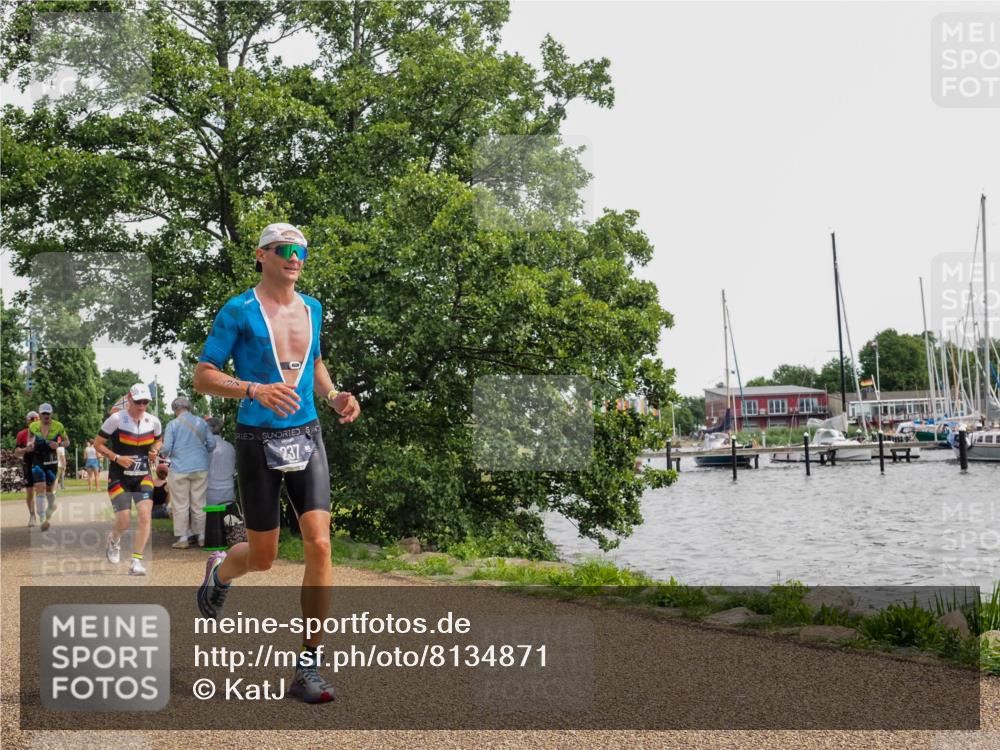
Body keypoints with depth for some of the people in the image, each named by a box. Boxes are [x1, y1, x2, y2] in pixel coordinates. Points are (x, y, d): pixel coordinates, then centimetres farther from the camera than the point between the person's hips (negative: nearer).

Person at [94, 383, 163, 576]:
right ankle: (114, 539, 33)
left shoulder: (153, 422, 2)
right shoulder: (116, 419, -10)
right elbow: (97, 444, -4)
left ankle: (136, 561, -6)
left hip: (143, 477, 3)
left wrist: (154, 450, -1)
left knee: (145, 515, -14)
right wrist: (116, 458, -17)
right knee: (123, 522, -5)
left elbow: (158, 440, 22)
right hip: (119, 477, -3)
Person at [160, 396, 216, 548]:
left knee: (181, 505, 3)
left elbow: (166, 448, -8)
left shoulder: (172, 424, -4)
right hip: (200, 468, 3)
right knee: (199, 503, 9)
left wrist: (166, 455, 15)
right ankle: (202, 536, 13)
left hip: (180, 469, -3)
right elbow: (212, 443, 6)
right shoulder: (201, 422, 5)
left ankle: (183, 538, 4)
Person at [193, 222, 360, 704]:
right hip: (258, 442, -4)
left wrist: (334, 397, 7)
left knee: (319, 545, -11)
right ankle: (219, 572, 46)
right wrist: (255, 390, -24)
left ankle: (307, 667, -2)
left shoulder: (312, 308, 9)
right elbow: (203, 377, -8)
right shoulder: (238, 311, -6)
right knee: (263, 558, 7)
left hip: (307, 439, 4)